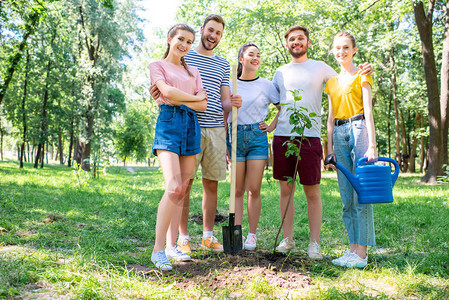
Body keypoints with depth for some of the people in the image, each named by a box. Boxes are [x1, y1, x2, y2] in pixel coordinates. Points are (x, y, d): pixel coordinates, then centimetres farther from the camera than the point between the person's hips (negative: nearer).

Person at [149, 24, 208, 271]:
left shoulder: (193, 71, 22)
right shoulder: (157, 66, 10)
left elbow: (203, 105, 10)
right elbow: (168, 91, -10)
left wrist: (179, 100, -5)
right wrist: (194, 96, 2)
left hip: (191, 126, 5)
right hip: (168, 123, -5)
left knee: (182, 189, 2)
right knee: (173, 187, -19)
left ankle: (172, 245, 10)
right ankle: (158, 250, -13)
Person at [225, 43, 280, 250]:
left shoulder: (265, 85, 5)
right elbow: (224, 115, 9)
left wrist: (273, 126, 6)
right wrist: (224, 143, 3)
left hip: (257, 137, 0)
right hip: (235, 136, 0)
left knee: (254, 190, 0)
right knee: (237, 190, 3)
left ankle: (252, 235, 11)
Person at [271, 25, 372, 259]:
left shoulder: (320, 68, 7)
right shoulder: (281, 72, 16)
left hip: (309, 137, -3)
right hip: (282, 136, 3)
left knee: (312, 192, 0)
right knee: (286, 190, 7)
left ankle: (314, 243, 8)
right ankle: (287, 239, 17)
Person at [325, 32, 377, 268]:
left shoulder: (361, 75, 4)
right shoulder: (332, 81, 19)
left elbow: (368, 111, -5)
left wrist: (372, 145, -14)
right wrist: (329, 147, 10)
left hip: (358, 129, -6)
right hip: (339, 134, 6)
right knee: (346, 197, 5)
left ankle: (362, 253, -5)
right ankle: (353, 248, 12)